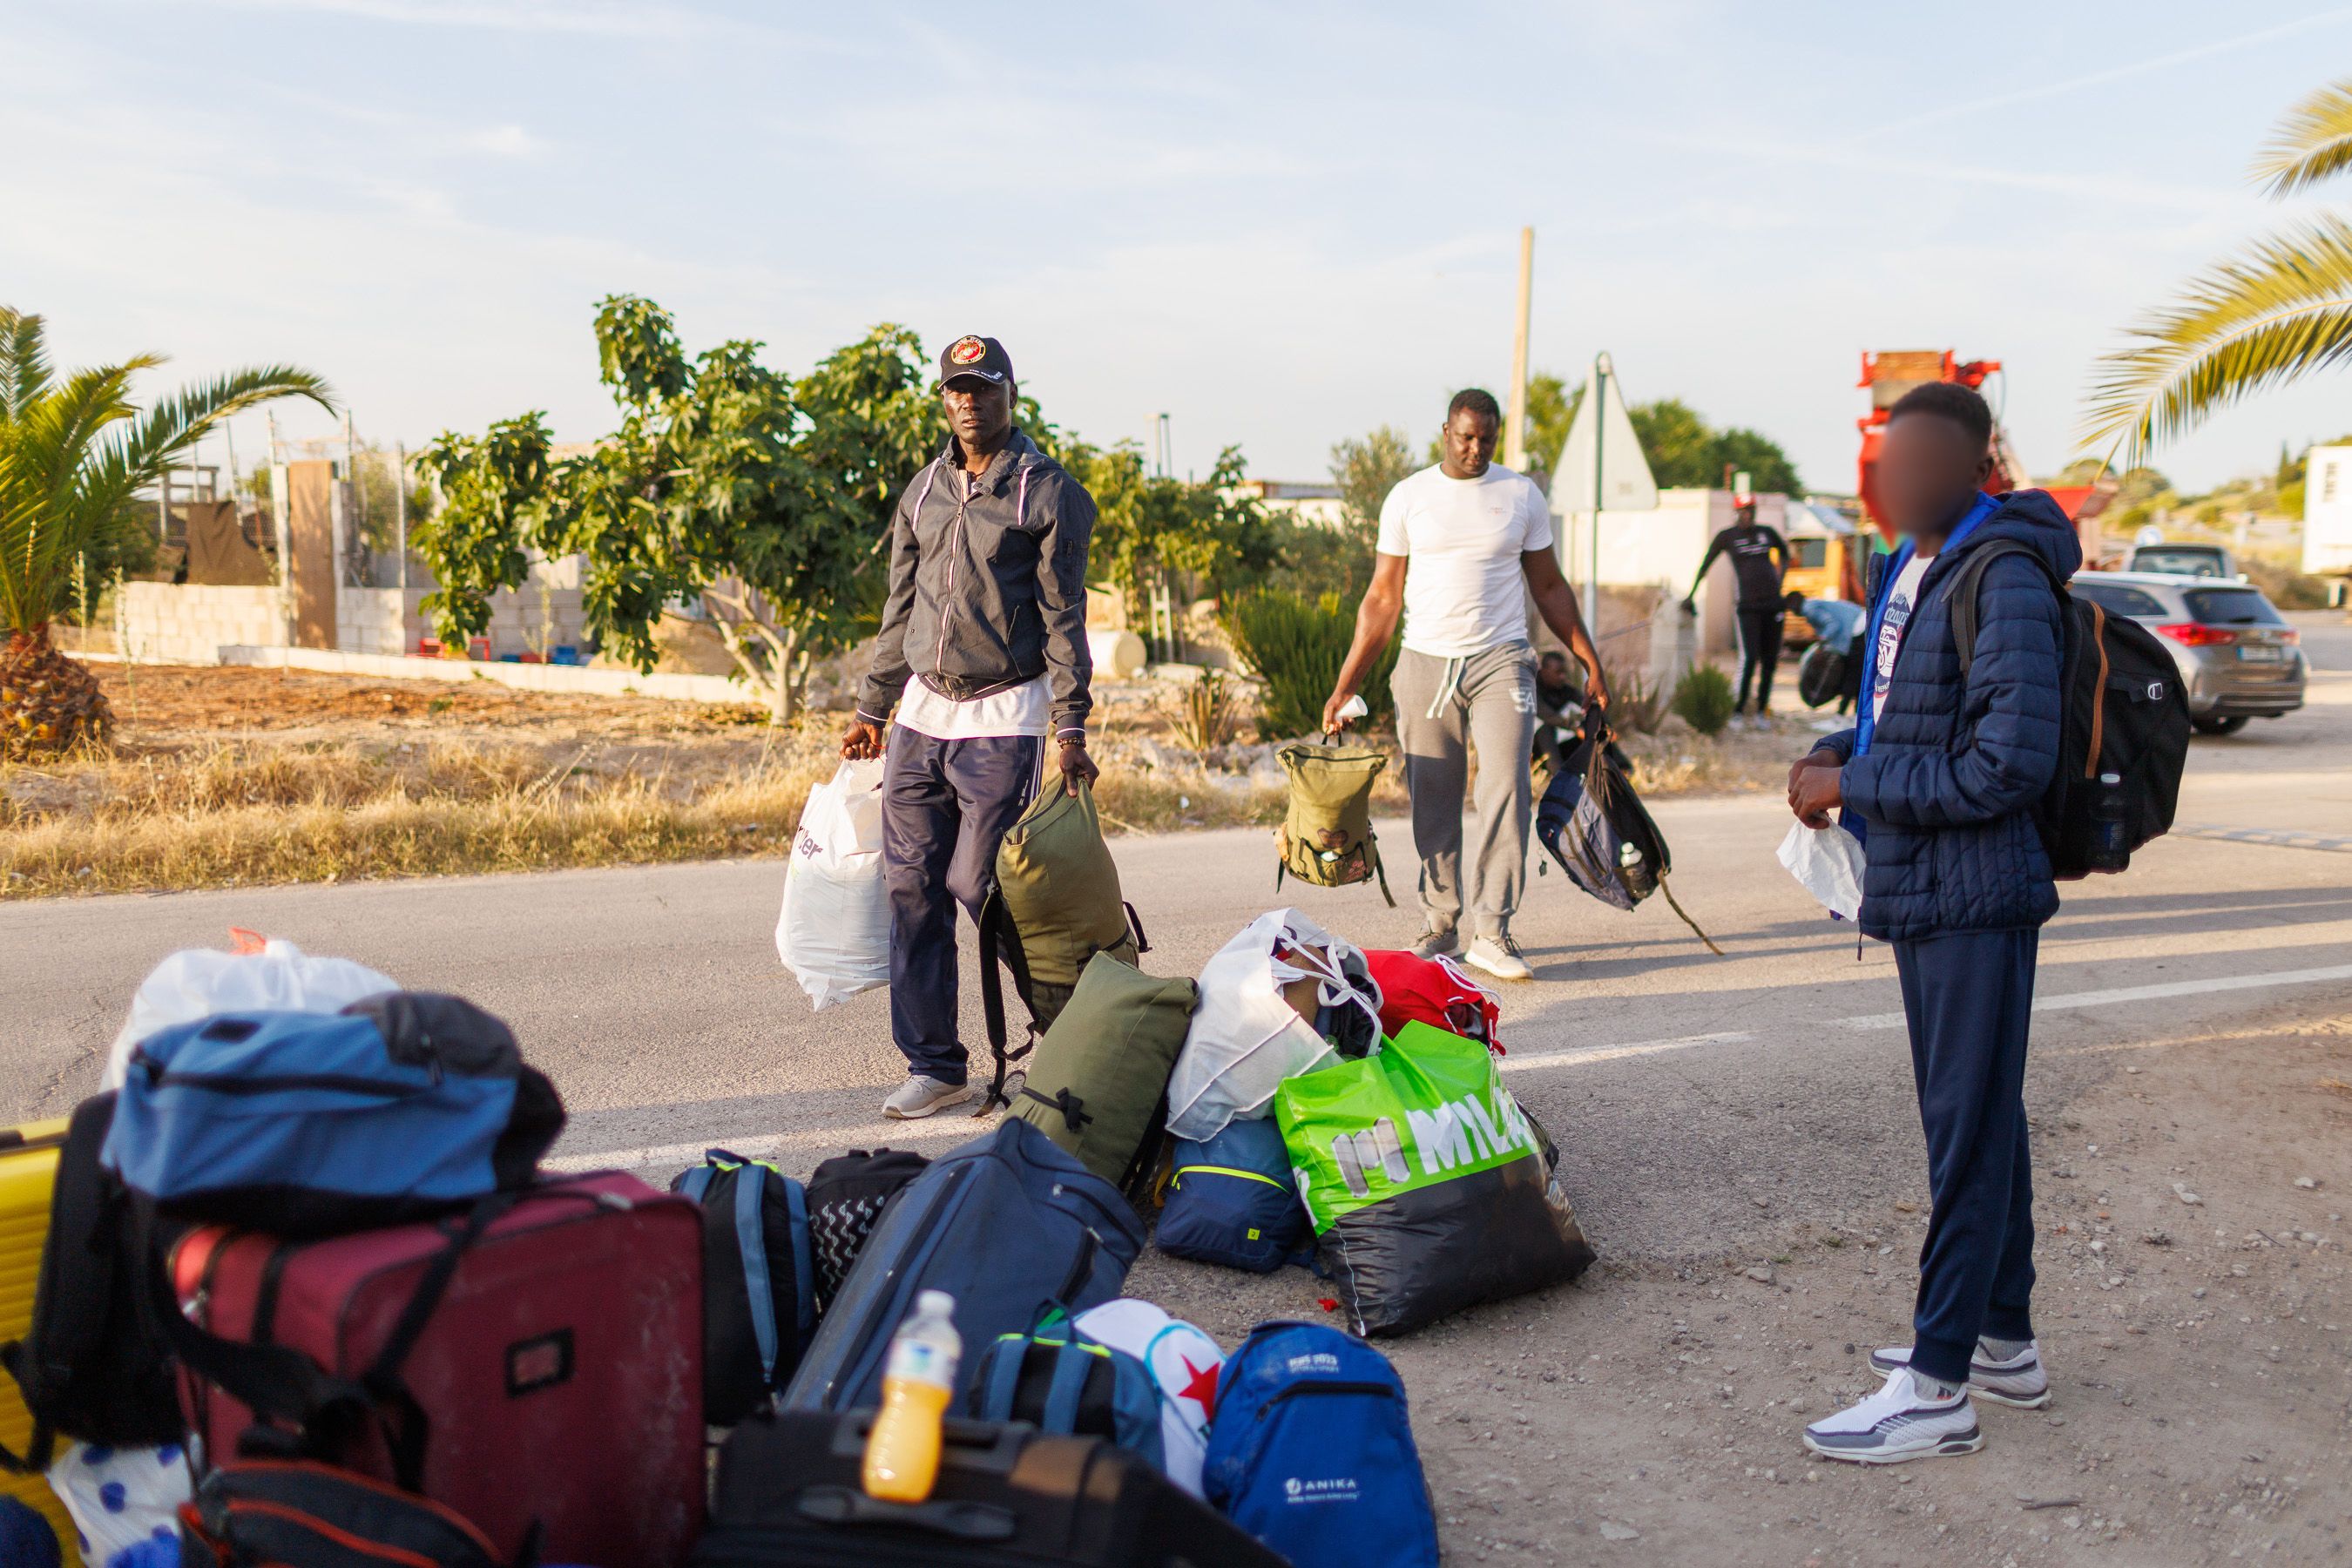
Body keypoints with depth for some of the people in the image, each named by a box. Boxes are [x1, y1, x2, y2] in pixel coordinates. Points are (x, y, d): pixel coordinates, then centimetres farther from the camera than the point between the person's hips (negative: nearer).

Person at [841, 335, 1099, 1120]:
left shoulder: (1046, 490, -4)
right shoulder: (922, 492, 14)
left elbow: (1063, 614, -7)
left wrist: (1070, 727, -13)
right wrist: (872, 707, 16)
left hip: (1003, 717, -6)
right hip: (921, 713, 6)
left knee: (976, 883, -8)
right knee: (912, 886, 1)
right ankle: (933, 1065, 10)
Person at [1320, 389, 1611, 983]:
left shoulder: (1521, 494, 7)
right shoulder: (1407, 497, 5)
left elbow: (1549, 586, 15)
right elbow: (1383, 599, 7)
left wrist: (1590, 662, 11)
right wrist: (1345, 687, 3)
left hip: (1501, 661, 0)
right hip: (1425, 664, 0)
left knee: (1506, 788, -13)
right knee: (1432, 804, 3)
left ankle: (1491, 931, -10)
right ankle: (1439, 924, 15)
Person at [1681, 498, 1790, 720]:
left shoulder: (1767, 533, 11)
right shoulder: (1727, 536, 2)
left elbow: (1784, 552, 29)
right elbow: (1705, 564, 6)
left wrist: (1780, 581, 18)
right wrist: (1691, 595, 5)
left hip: (1773, 603, 4)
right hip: (1747, 606, -4)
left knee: (1770, 661, 5)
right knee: (1749, 659, -15)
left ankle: (1761, 711, 15)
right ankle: (1737, 712, -7)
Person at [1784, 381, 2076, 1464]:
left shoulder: (2005, 581, -17)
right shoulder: (1911, 569, 12)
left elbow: (2010, 764, -23)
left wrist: (1853, 786, -16)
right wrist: (1836, 754, 3)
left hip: (1975, 898, -9)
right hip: (1921, 894, 10)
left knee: (1969, 1132, -2)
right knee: (1980, 1122, 18)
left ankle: (1938, 1388, 6)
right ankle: (2005, 1345, 31)